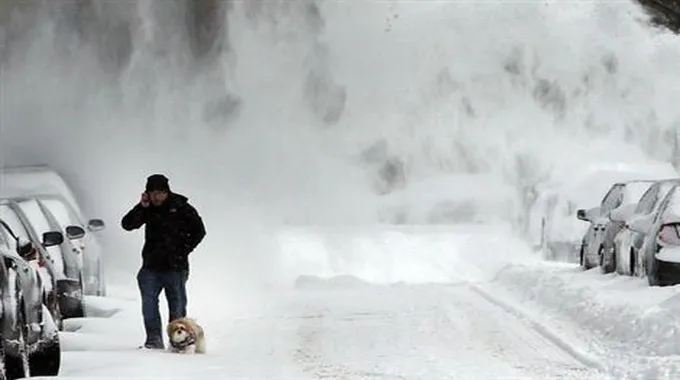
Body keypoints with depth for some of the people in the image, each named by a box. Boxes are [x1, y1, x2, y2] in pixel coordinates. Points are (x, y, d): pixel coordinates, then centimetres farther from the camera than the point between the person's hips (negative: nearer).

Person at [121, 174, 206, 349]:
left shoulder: (181, 208, -4)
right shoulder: (148, 209, 5)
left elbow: (199, 231, 3)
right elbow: (127, 225, -2)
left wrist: (184, 250, -4)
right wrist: (141, 207, -14)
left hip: (175, 266, -3)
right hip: (151, 265, 3)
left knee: (177, 304, 3)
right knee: (148, 302, -5)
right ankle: (154, 339, -1)